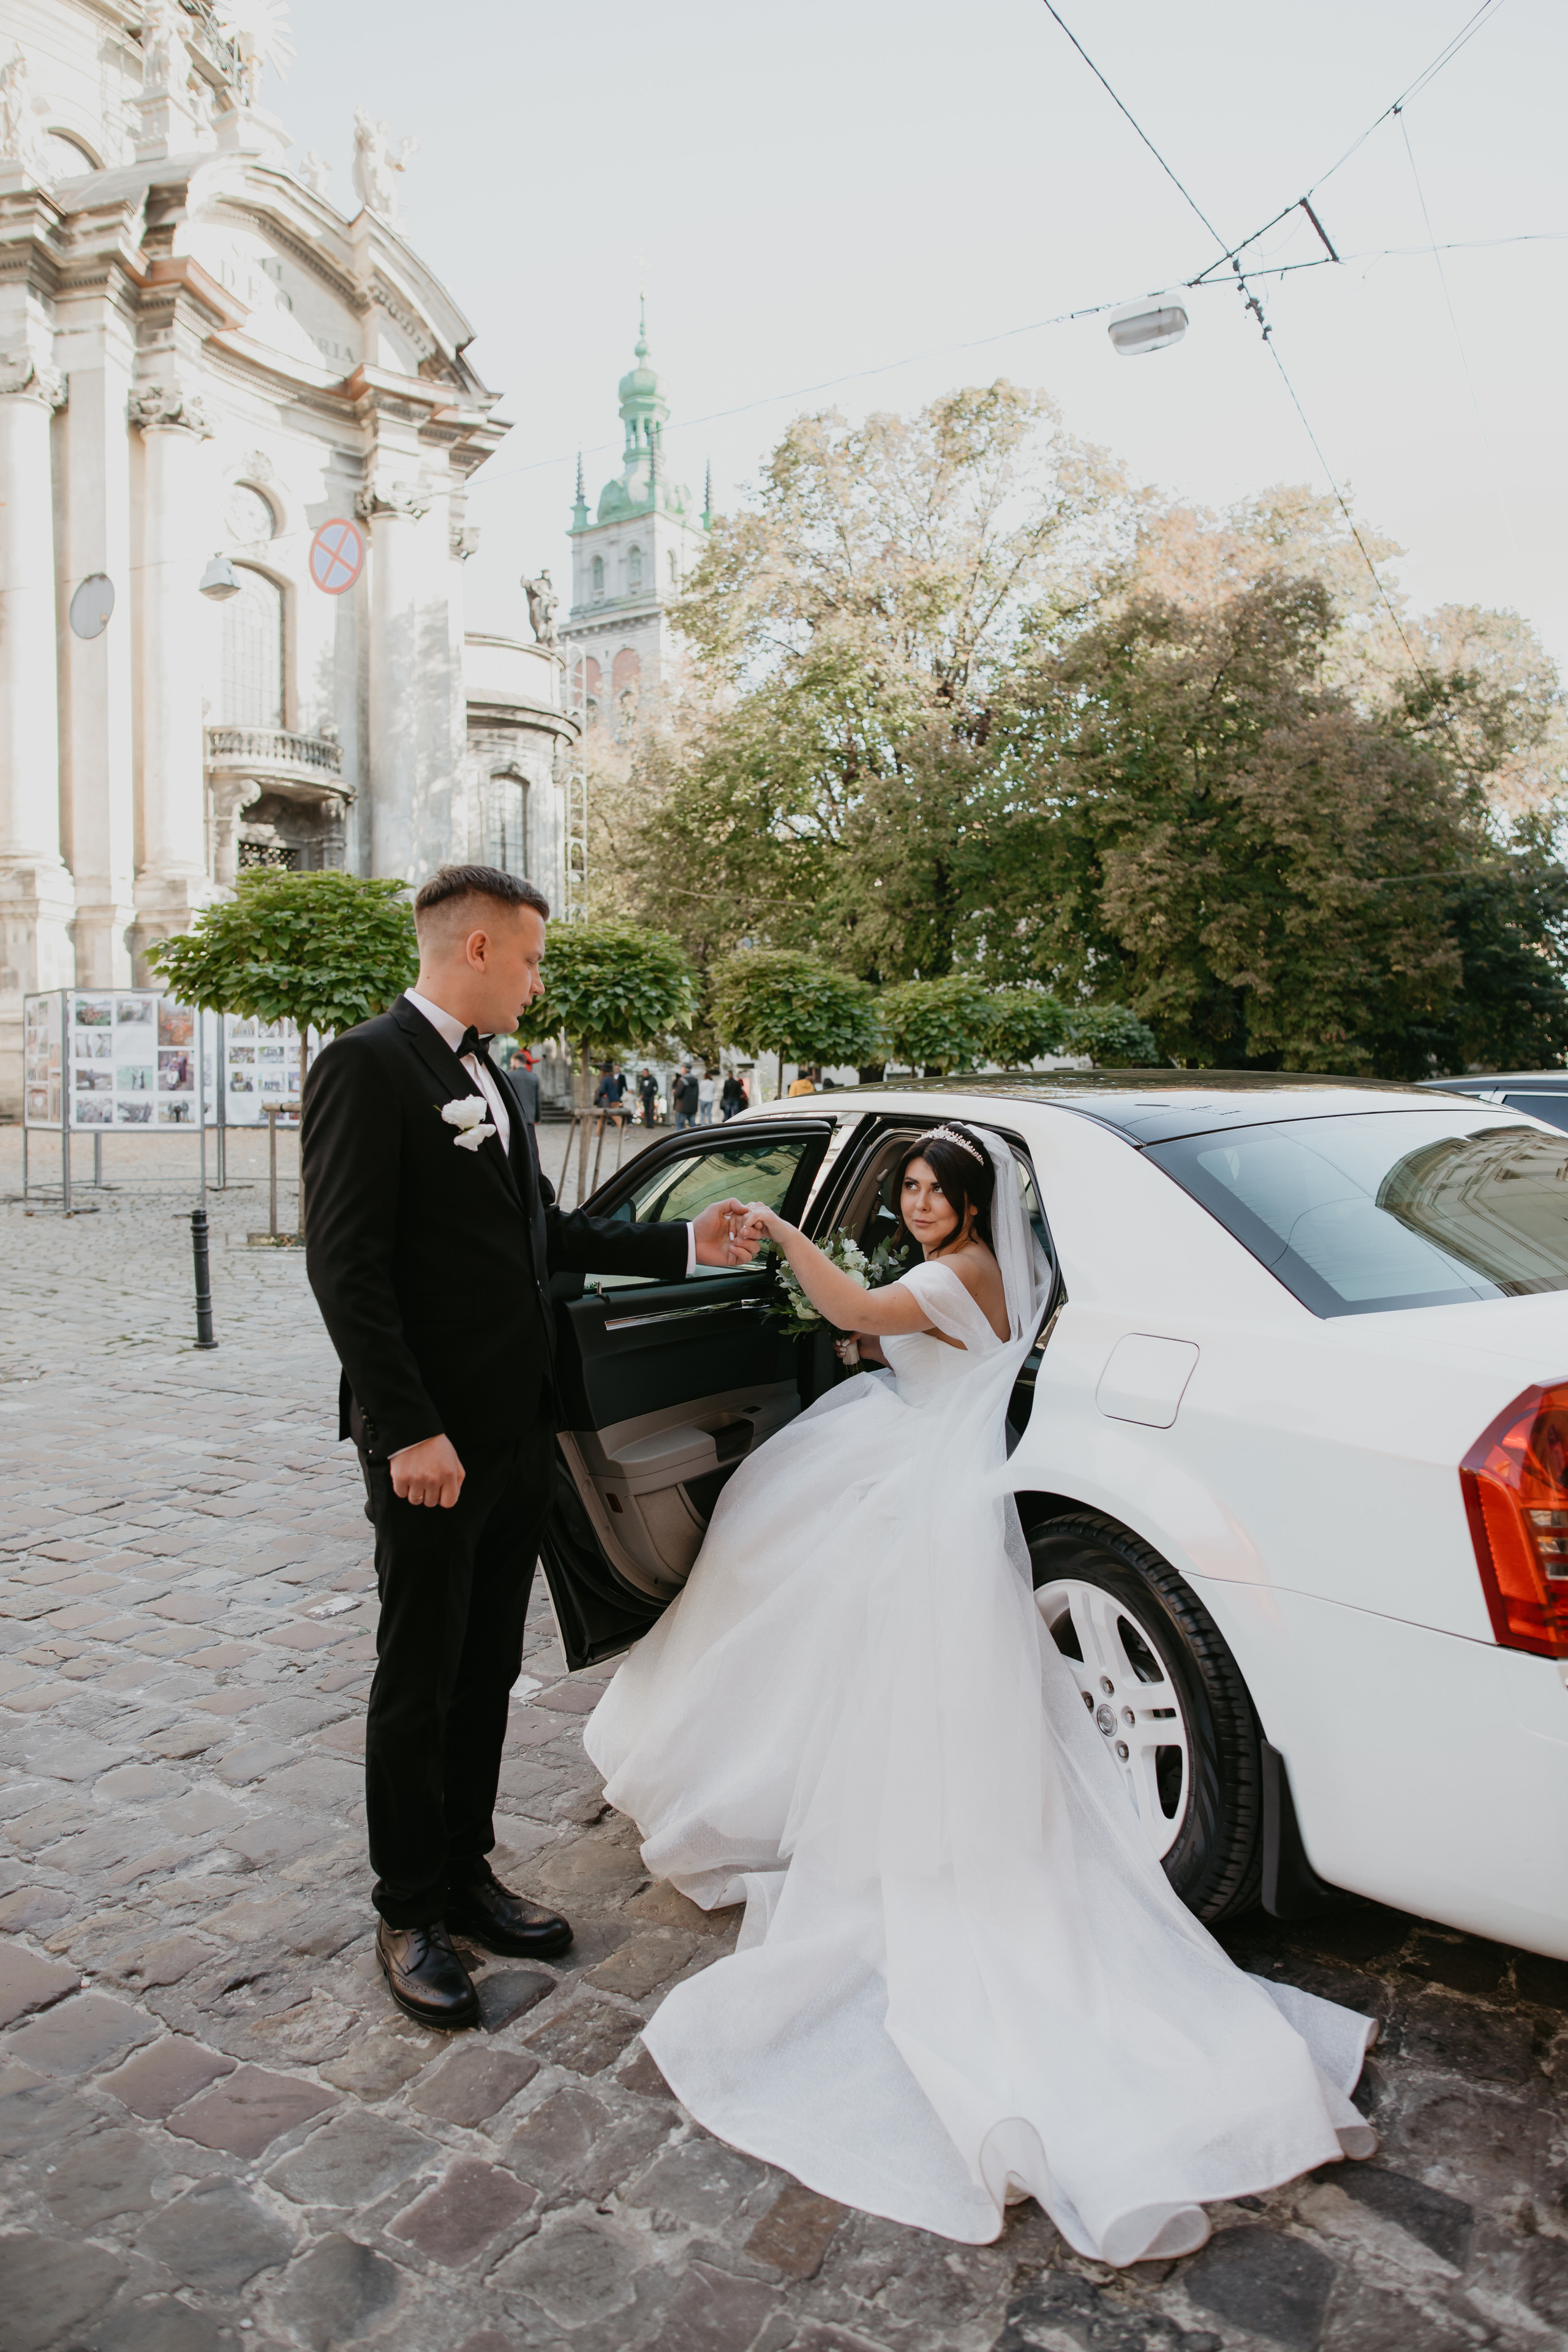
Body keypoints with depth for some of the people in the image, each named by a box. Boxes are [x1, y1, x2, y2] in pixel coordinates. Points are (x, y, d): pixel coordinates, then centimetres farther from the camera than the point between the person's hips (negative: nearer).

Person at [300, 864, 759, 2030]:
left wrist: (685, 1245, 14)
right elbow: (346, 1265, -19)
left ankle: (467, 1877, 34)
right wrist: (409, 1432, -21)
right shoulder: (368, 1066, -13)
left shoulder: (492, 1079, 15)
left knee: (487, 1673, 18)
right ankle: (409, 1917, 24)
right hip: (434, 1442, -8)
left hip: (517, 1434, 8)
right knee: (418, 1684, 7)